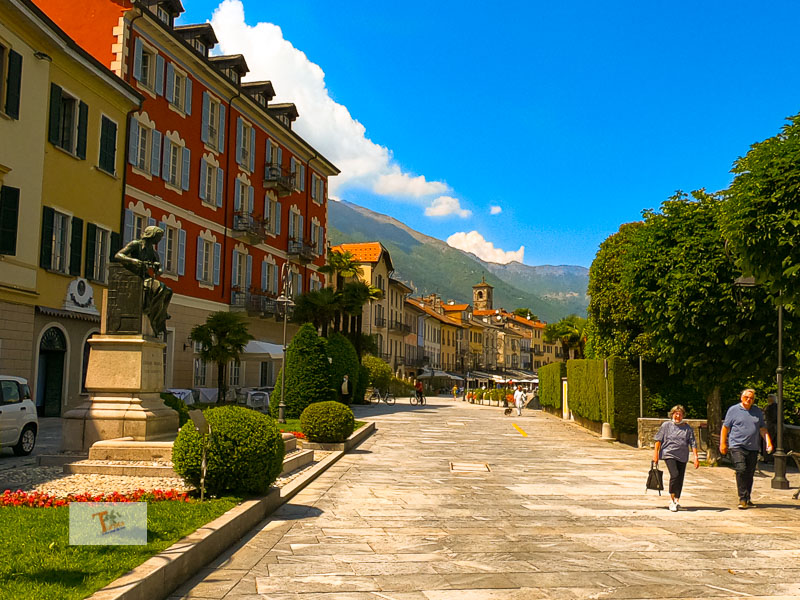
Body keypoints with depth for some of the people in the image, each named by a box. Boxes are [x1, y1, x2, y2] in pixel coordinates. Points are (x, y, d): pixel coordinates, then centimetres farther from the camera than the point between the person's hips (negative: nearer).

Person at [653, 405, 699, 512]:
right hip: (669, 454, -3)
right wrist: (656, 453, 2)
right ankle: (672, 499, -5)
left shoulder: (688, 428, 8)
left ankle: (677, 500, 21)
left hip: (682, 456, 3)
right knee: (674, 475, -19)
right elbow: (658, 440, 6)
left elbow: (693, 443, 6)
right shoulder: (666, 425, 3)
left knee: (680, 478, 5)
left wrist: (696, 457, -1)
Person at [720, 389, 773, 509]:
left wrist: (768, 442, 5)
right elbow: (725, 427, 5)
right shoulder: (733, 410, 2)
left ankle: (747, 500, 17)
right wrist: (723, 443, 0)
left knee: (749, 474, 6)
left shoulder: (757, 411, 14)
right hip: (737, 446, -4)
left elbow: (763, 429, 18)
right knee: (741, 470, -16)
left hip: (753, 448, 4)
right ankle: (743, 499, -13)